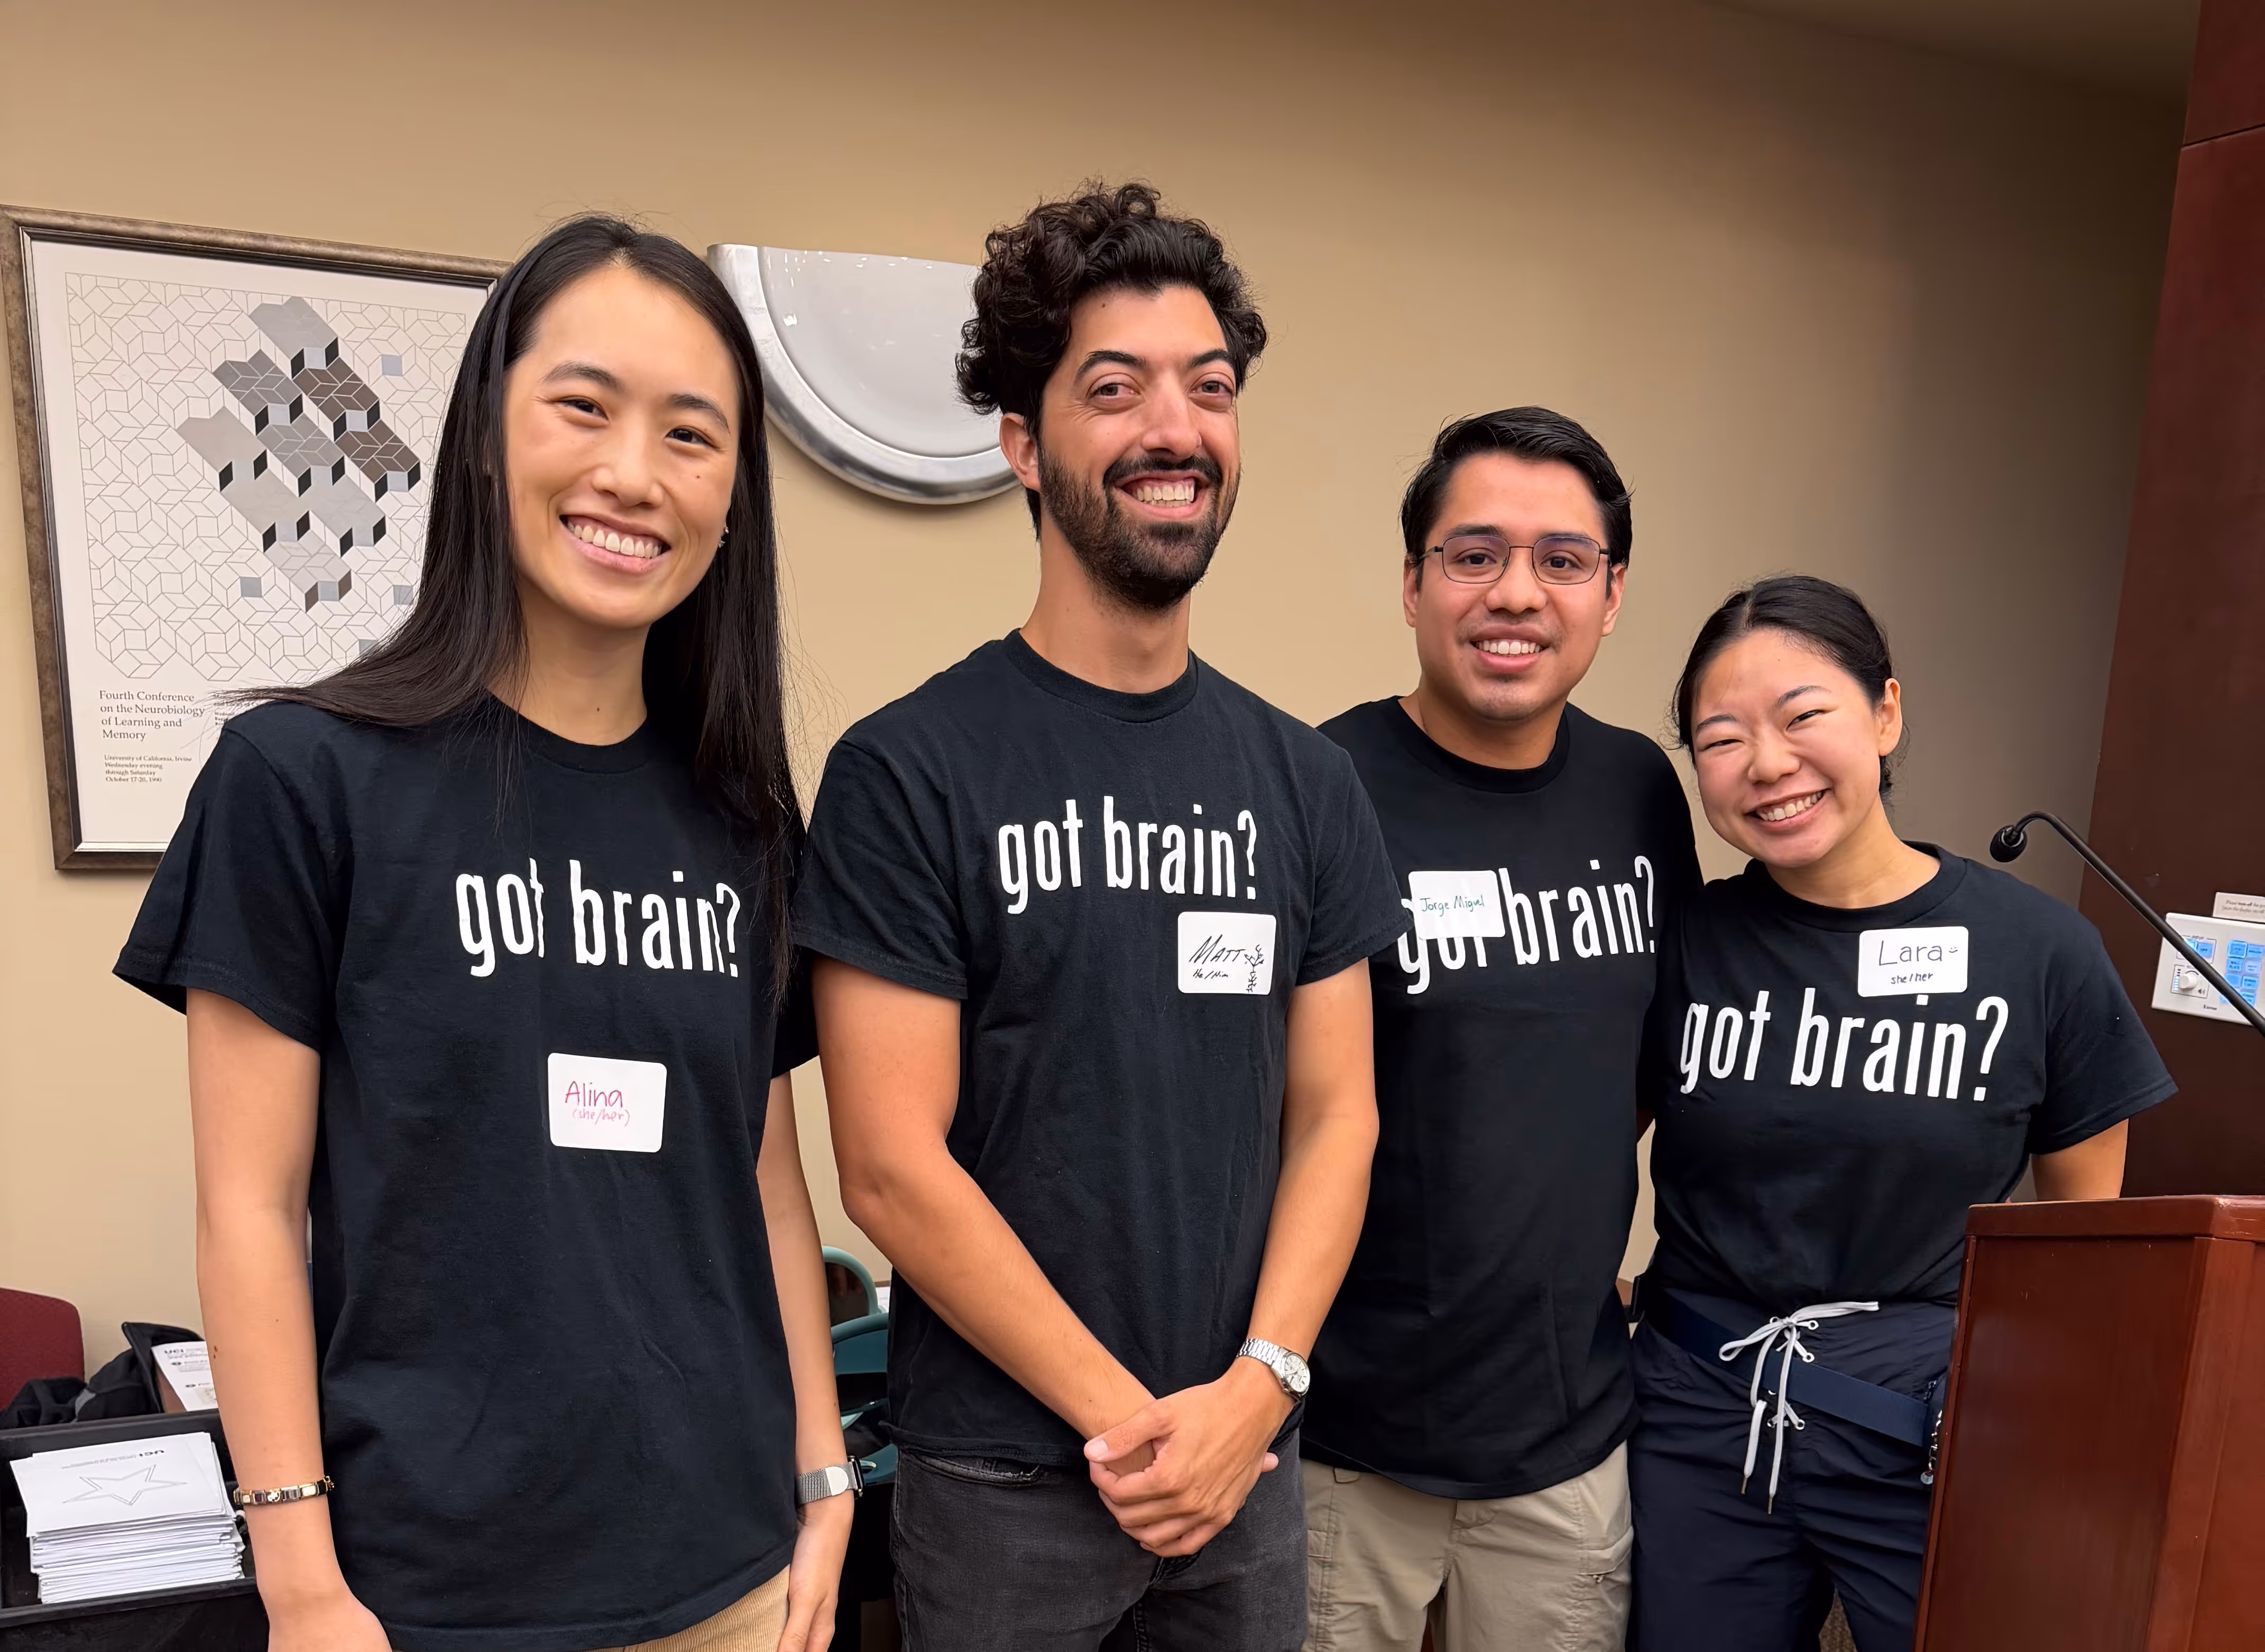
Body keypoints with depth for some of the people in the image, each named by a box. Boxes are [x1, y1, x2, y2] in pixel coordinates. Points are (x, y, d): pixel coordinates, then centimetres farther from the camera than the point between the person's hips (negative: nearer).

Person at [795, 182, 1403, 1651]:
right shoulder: (908, 772, -12)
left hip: (1252, 1459, 4)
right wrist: (1129, 1418, -13)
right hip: (1005, 1476, -3)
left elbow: (1335, 1113, 2)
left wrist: (1254, 1389, -9)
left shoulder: (1303, 778, 2)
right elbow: (894, 1168, -14)